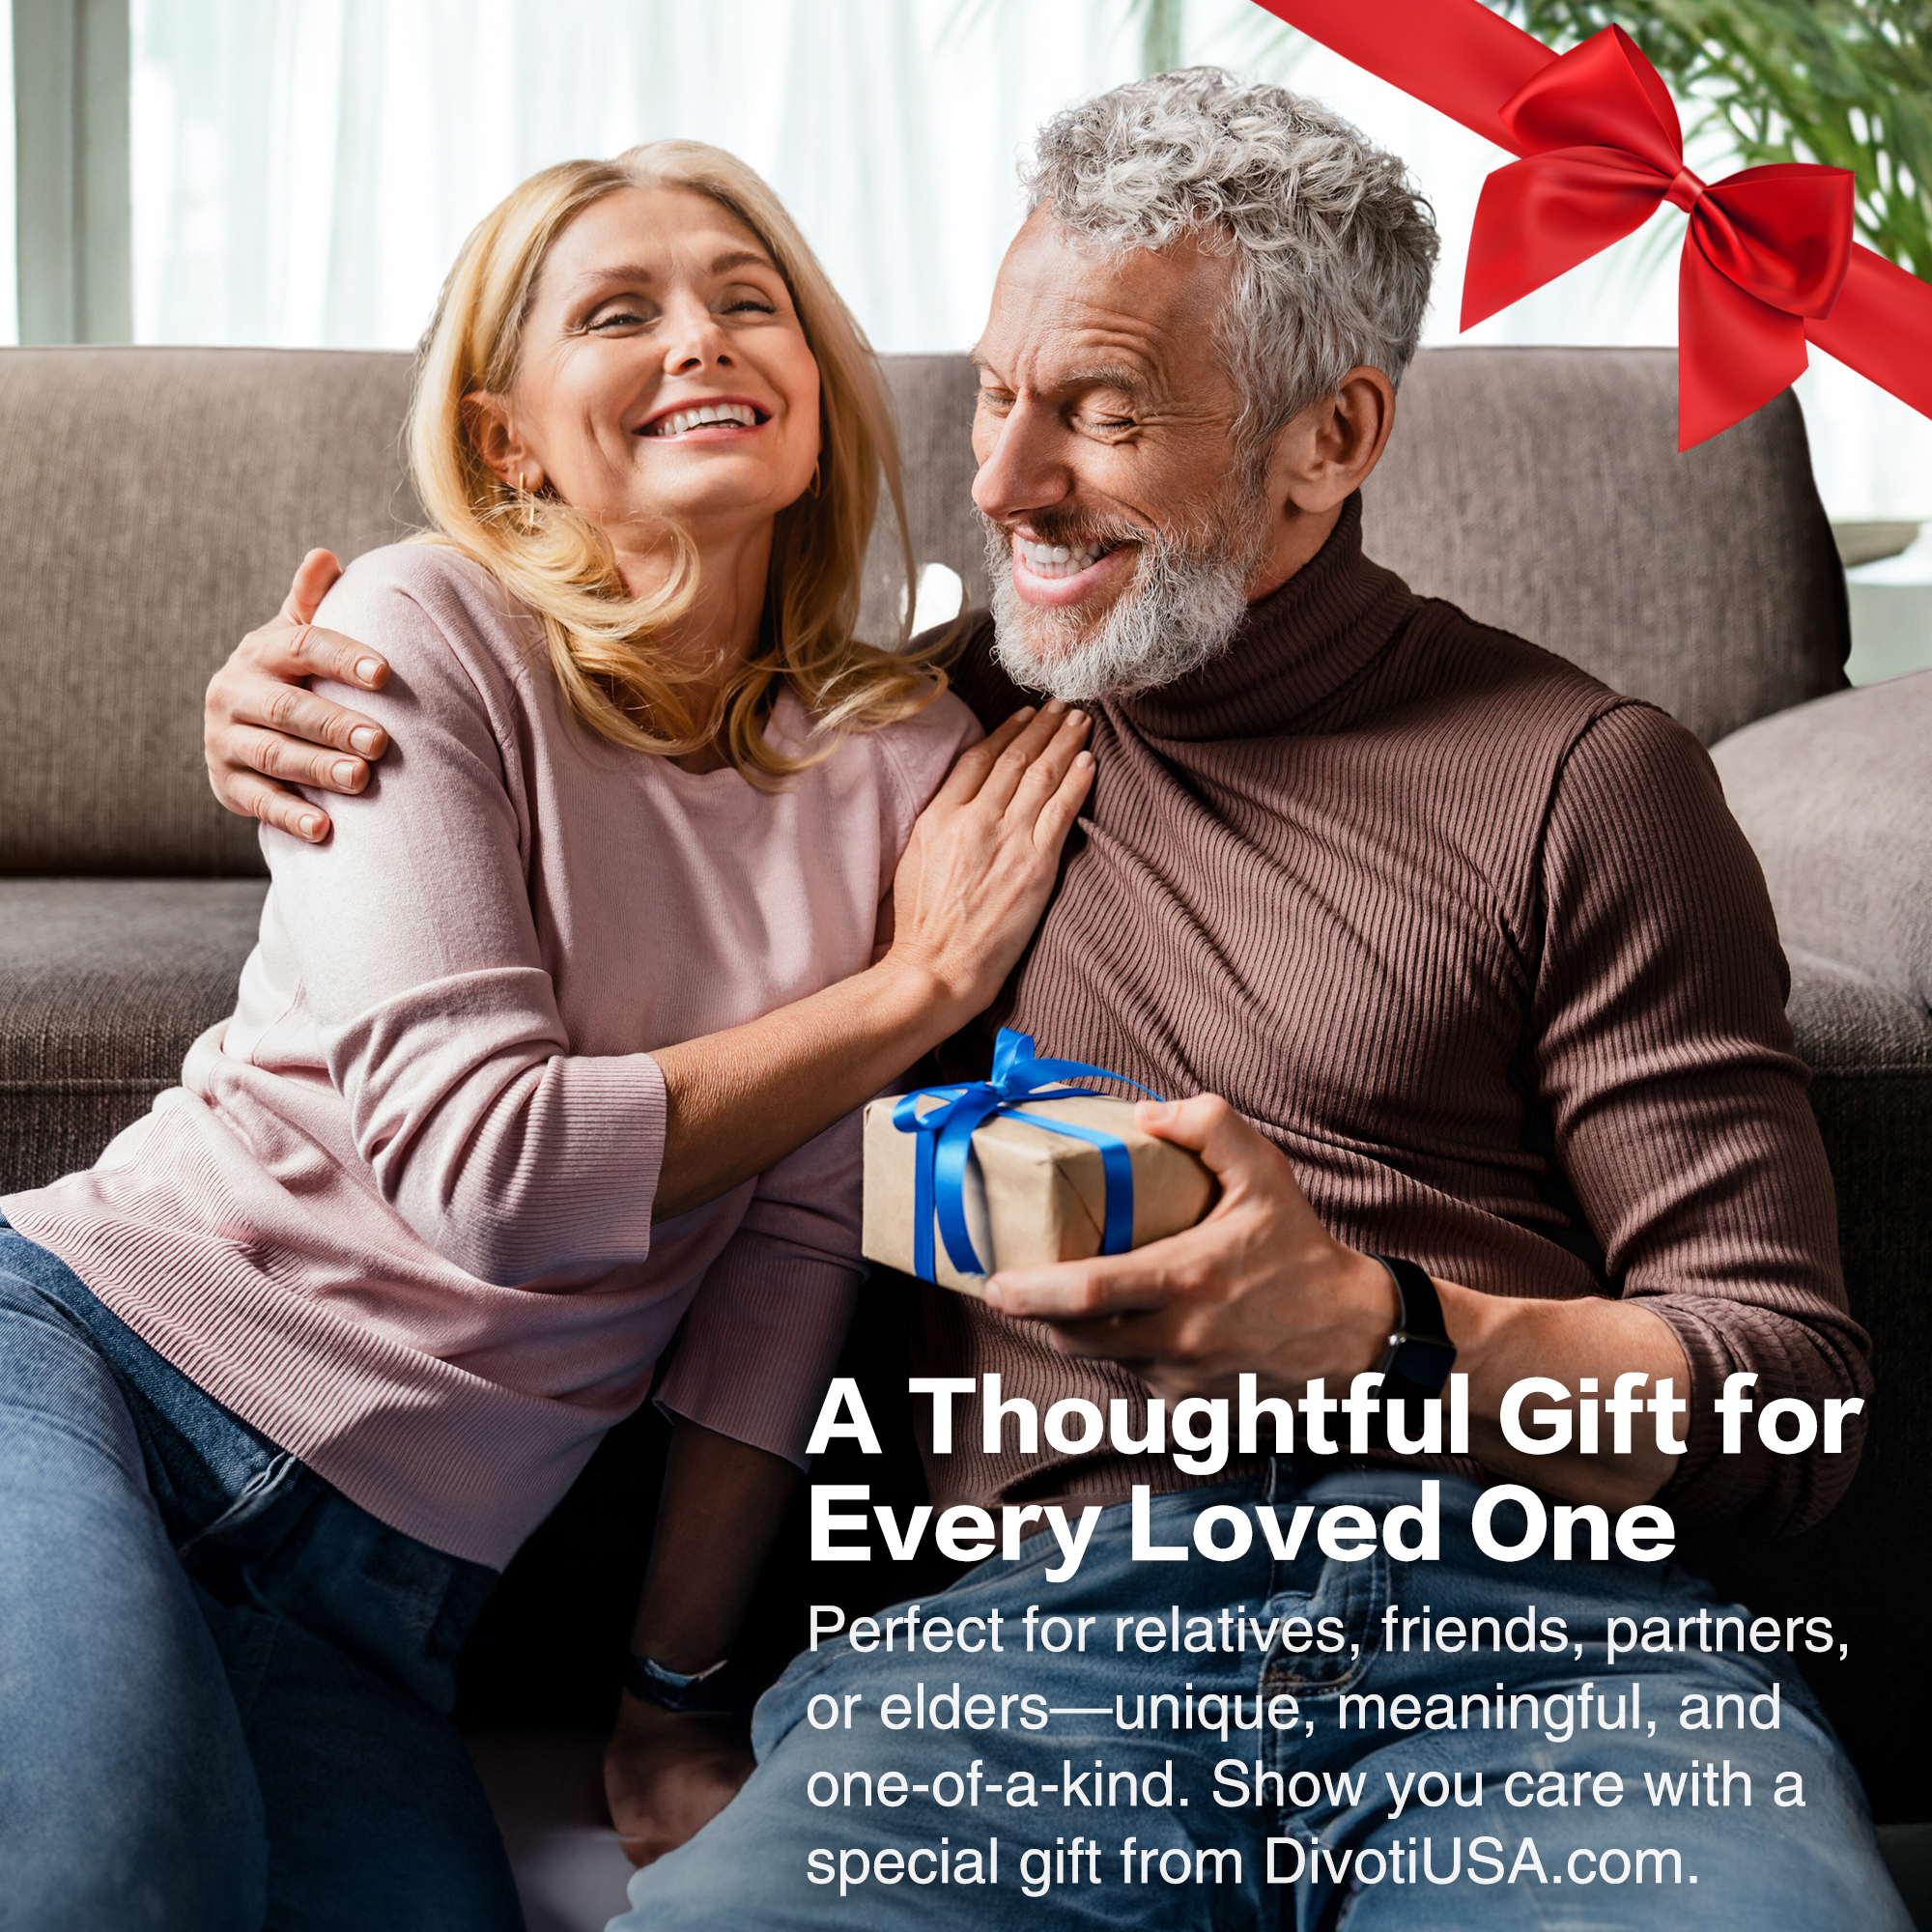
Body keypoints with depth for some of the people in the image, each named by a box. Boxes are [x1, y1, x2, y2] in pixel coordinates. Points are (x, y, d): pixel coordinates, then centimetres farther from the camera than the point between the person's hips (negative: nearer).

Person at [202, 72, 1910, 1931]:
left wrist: (1375, 1331, -15)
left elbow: (1790, 1398, 4)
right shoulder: (937, 713, 19)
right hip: (1048, 1619, 1)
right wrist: (291, 715, 16)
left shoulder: (1580, 777, 8)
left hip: (1538, 1624, 0)